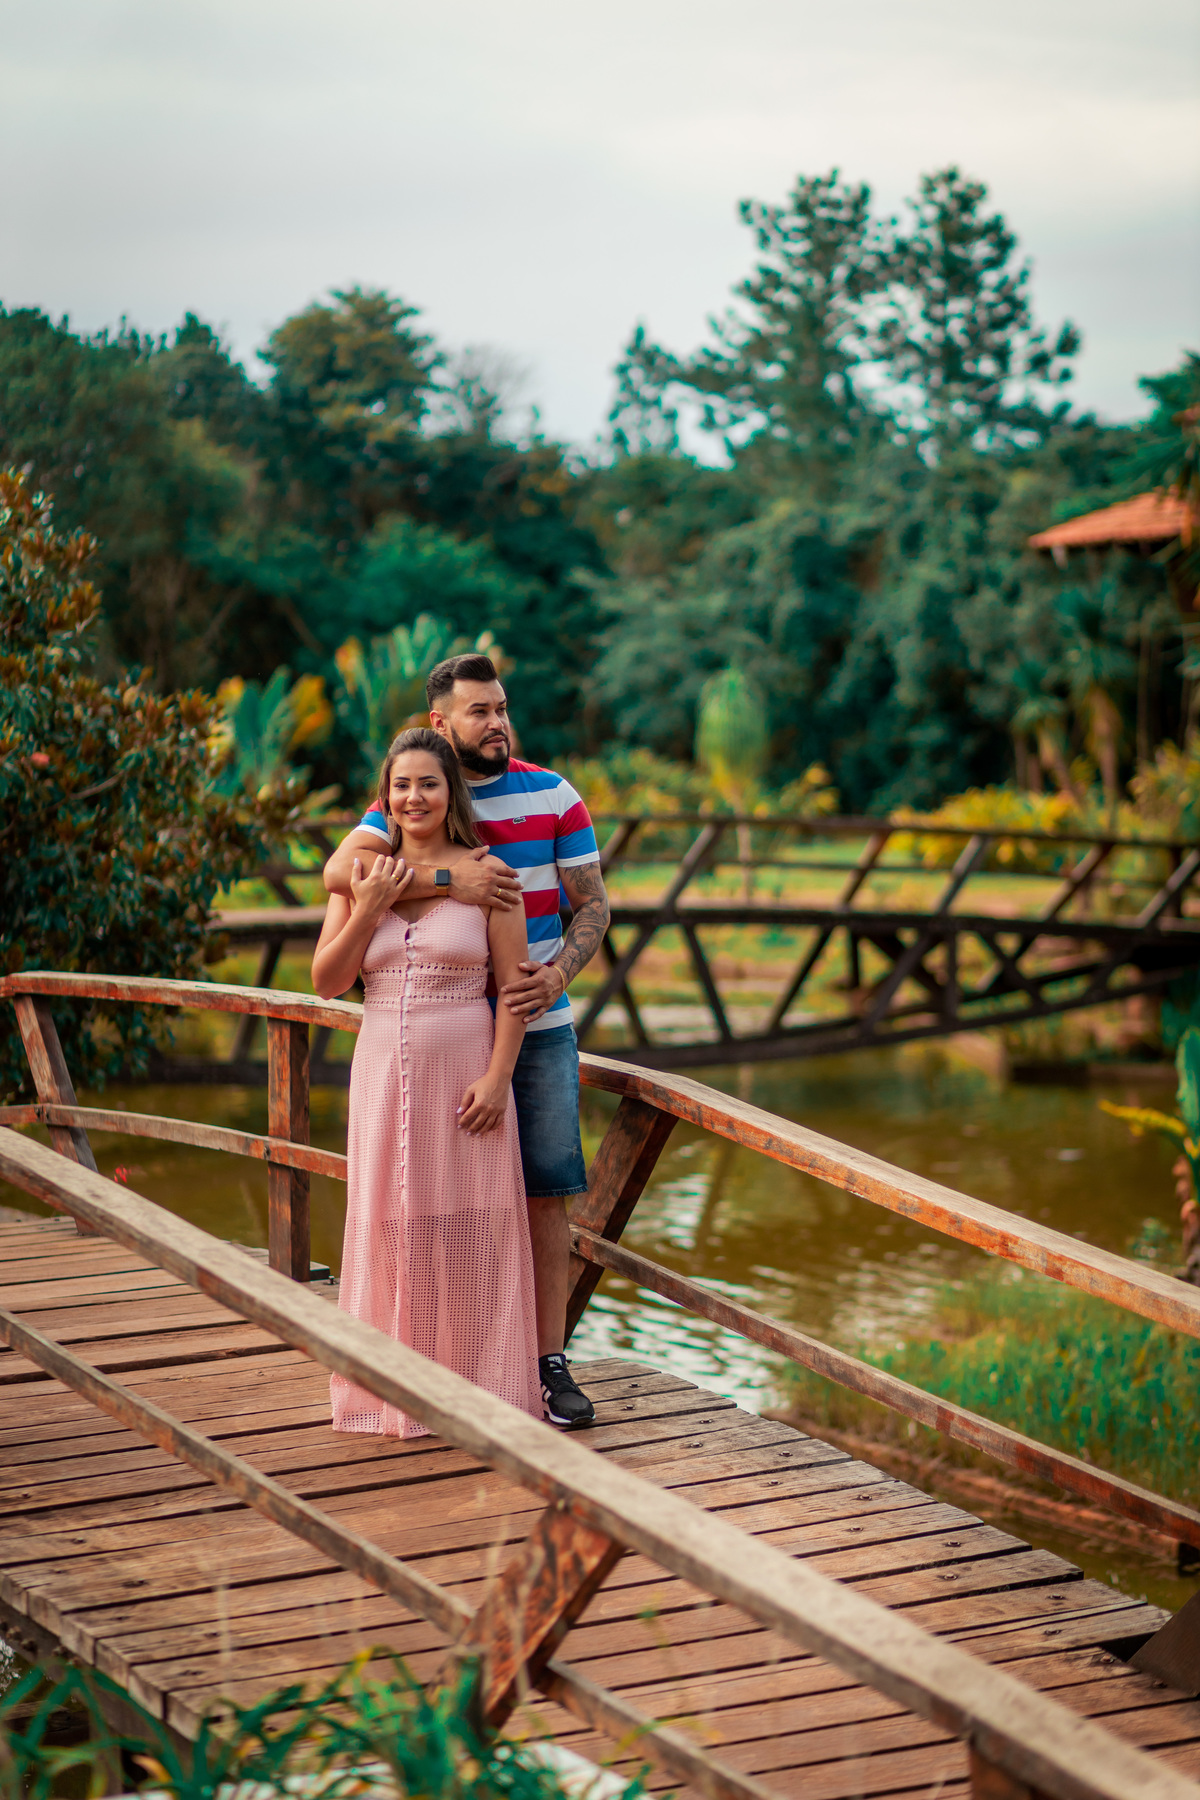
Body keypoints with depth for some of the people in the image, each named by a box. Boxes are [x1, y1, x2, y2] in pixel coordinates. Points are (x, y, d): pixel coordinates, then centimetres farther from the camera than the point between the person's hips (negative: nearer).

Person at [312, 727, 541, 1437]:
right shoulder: (361, 873, 5)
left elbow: (515, 985, -5)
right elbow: (327, 981, 3)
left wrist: (498, 1076, -13)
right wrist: (368, 910, -10)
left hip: (465, 1071, -3)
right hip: (384, 1071, 3)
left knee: (470, 1231, 1)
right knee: (391, 1226, 6)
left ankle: (477, 1388, 11)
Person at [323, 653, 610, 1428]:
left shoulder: (555, 795, 3)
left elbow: (594, 905, 3)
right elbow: (340, 871, -20)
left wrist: (557, 975, -16)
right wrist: (446, 879, -29)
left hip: (541, 1028, 1)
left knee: (547, 1192, 1)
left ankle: (550, 1363, 6)